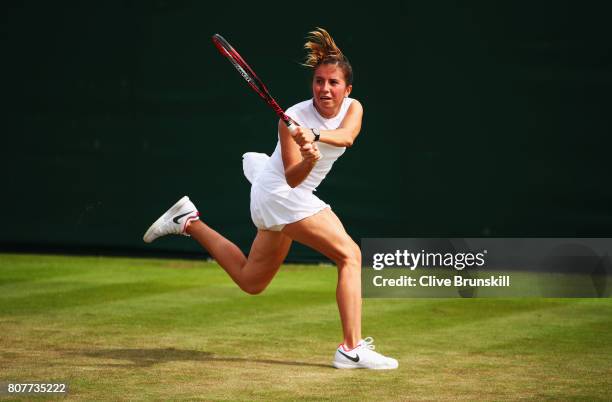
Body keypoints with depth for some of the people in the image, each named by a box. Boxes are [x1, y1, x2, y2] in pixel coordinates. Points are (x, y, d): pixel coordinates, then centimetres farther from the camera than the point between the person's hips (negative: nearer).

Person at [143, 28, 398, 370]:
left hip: (290, 200, 8)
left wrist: (316, 137, -49)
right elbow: (292, 178, -26)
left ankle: (190, 222, 27)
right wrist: (308, 160, -47)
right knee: (350, 254, -22)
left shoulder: (353, 109, -6)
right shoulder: (293, 118, -21)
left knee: (250, 282, 19)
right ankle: (353, 349, -26)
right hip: (281, 195, -8)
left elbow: (347, 136, -30)